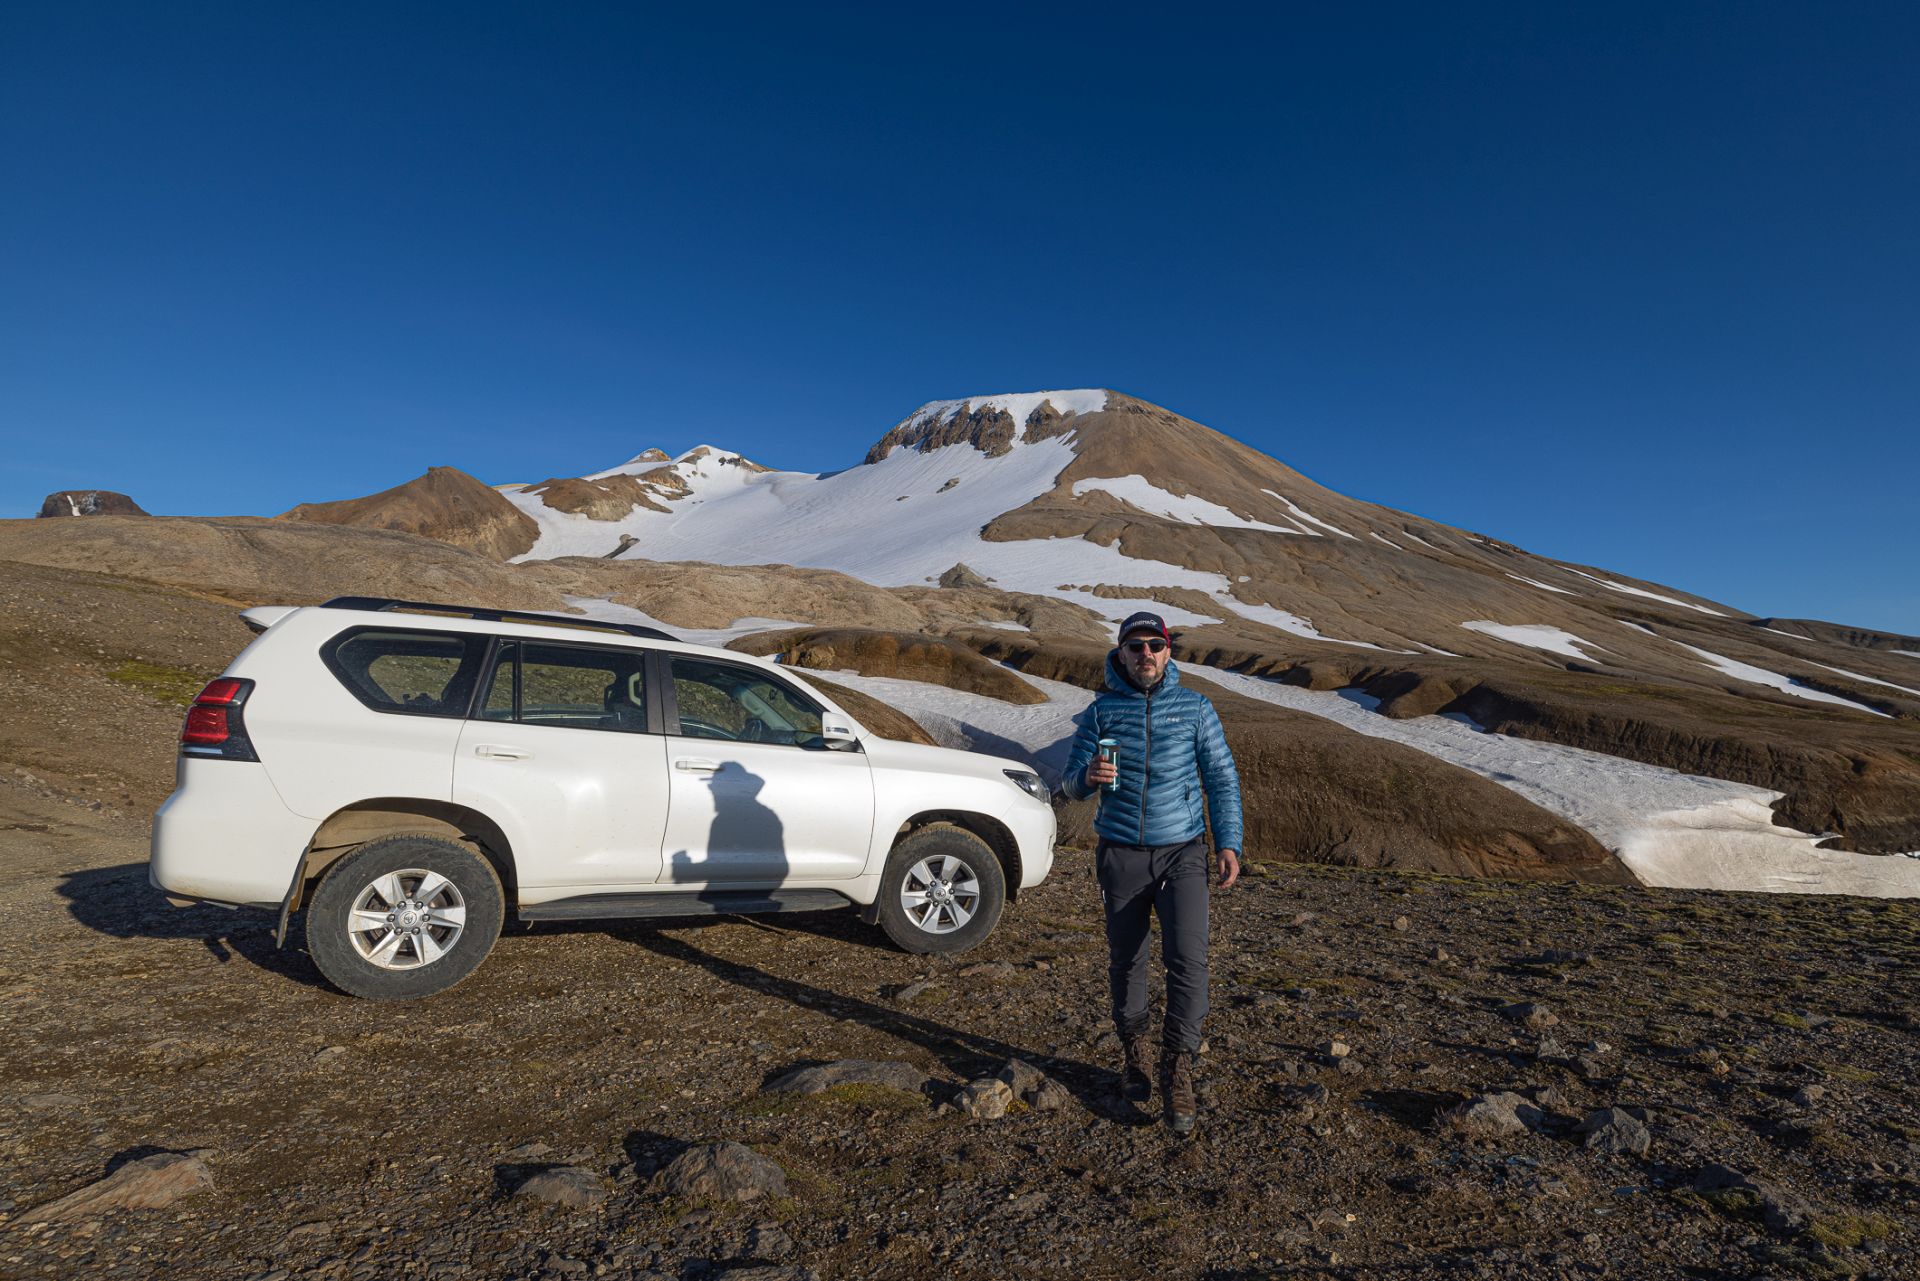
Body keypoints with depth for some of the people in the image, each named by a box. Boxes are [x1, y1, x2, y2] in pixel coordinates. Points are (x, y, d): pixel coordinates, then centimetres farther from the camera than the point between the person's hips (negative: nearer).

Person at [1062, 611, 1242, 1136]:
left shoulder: (1195, 707, 1)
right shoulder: (1102, 710, 2)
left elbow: (1222, 777, 5)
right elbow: (1070, 781, 3)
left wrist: (1229, 843, -4)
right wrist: (1088, 777, -22)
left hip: (1181, 852, -1)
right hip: (1121, 855, 1)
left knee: (1188, 959, -14)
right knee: (1125, 962, 11)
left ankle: (1177, 1069, 4)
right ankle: (1136, 1053, 34)